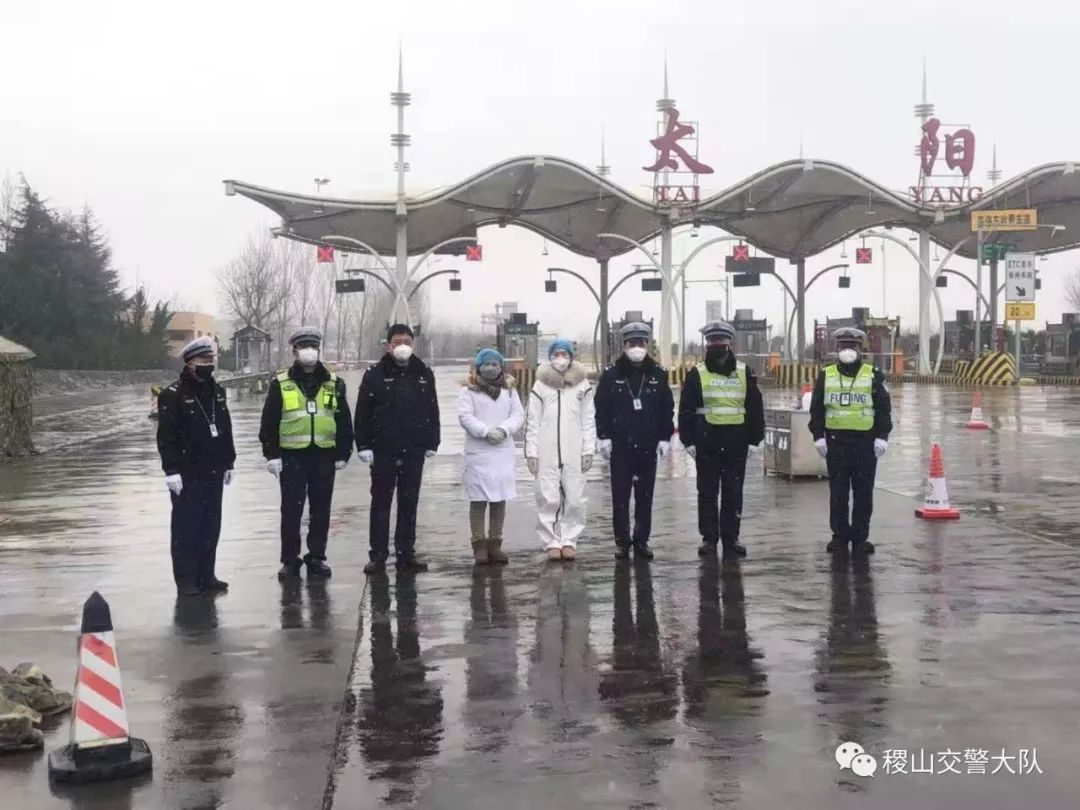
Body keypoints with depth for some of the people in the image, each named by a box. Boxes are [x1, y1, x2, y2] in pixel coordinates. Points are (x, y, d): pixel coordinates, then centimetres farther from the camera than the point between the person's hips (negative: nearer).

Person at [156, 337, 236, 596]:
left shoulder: (217, 392, 12)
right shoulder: (173, 395, -9)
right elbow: (166, 436, -13)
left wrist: (228, 463, 17)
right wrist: (172, 470, -17)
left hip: (213, 472, 7)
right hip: (187, 475, -7)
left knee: (210, 527, 10)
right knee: (186, 527, -1)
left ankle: (206, 576, 19)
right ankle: (186, 580, 5)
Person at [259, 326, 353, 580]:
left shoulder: (333, 383, 9)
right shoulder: (280, 383, 2)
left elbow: (344, 421, 11)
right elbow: (269, 421, 2)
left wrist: (343, 453, 7)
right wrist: (271, 454, -4)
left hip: (324, 456, 2)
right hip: (292, 456, -2)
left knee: (321, 510, 7)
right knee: (291, 510, 1)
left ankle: (317, 557, 18)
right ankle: (290, 560, 10)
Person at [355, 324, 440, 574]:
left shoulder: (424, 374, 8)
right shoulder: (375, 375, -1)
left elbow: (433, 411, 12)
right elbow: (362, 413, -2)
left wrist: (432, 443, 9)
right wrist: (364, 446, -7)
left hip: (414, 451, 3)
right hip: (383, 451, -3)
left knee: (409, 504, 7)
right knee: (381, 503, 3)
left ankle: (406, 554, 14)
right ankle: (378, 556, 7)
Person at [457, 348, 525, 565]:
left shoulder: (509, 390, 13)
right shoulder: (469, 390, 2)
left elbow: (518, 415, 5)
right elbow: (465, 417, -9)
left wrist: (504, 429, -13)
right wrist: (486, 431, -19)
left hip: (504, 452, 4)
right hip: (478, 452, -3)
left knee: (500, 500, 5)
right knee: (478, 501, -1)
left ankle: (495, 544, 12)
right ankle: (479, 545, 3)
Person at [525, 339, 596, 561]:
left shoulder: (583, 385, 7)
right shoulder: (540, 385, 6)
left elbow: (589, 420, 6)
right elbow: (532, 422, 5)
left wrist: (589, 450, 0)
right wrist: (531, 452, -1)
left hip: (574, 453, 0)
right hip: (547, 453, 0)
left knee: (574, 499, -2)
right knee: (548, 499, -2)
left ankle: (569, 540, 9)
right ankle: (552, 542, 6)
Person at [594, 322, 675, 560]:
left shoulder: (658, 375, 5)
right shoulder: (611, 375, 1)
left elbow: (667, 408, 7)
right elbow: (602, 408, 0)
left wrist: (665, 438, 2)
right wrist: (603, 437, -6)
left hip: (648, 445, 1)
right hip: (620, 445, -1)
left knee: (645, 495, 5)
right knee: (620, 495, 3)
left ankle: (641, 540, 13)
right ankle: (622, 541, 11)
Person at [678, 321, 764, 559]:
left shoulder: (744, 373, 7)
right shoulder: (697, 375, 3)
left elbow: (755, 408, 9)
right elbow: (686, 411, 2)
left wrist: (754, 438, 5)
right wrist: (688, 441, -4)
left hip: (736, 443, 1)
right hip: (707, 442, -1)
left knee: (733, 493, 5)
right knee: (707, 492, 4)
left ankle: (731, 538, 13)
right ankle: (709, 538, 12)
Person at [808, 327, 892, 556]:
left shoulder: (873, 376, 5)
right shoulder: (825, 376, 8)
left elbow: (884, 408, 4)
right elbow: (816, 408, 8)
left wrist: (882, 437, -3)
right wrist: (818, 436, 0)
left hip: (866, 441, -1)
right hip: (835, 441, 1)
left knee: (863, 493, 3)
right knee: (838, 493, 4)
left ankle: (860, 537, 12)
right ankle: (839, 535, 12)